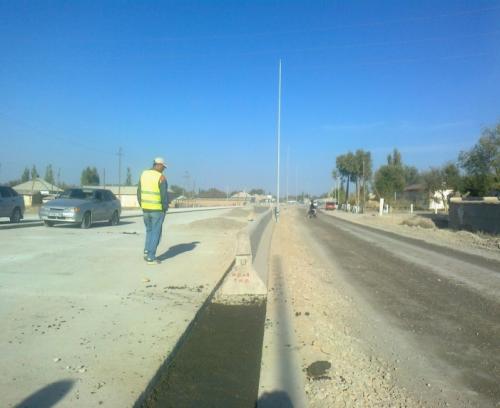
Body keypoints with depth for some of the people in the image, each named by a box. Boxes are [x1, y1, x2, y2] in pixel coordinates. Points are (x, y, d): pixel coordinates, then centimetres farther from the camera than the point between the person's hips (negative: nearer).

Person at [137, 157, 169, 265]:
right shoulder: (161, 177, -13)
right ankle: (151, 257, 5)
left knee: (149, 230, 22)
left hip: (145, 208, 6)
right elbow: (164, 195, -15)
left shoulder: (144, 174, 5)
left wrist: (142, 205, 15)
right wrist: (165, 208, 0)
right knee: (156, 233, 3)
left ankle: (147, 251, 14)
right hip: (157, 209, -6)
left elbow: (139, 191, 8)